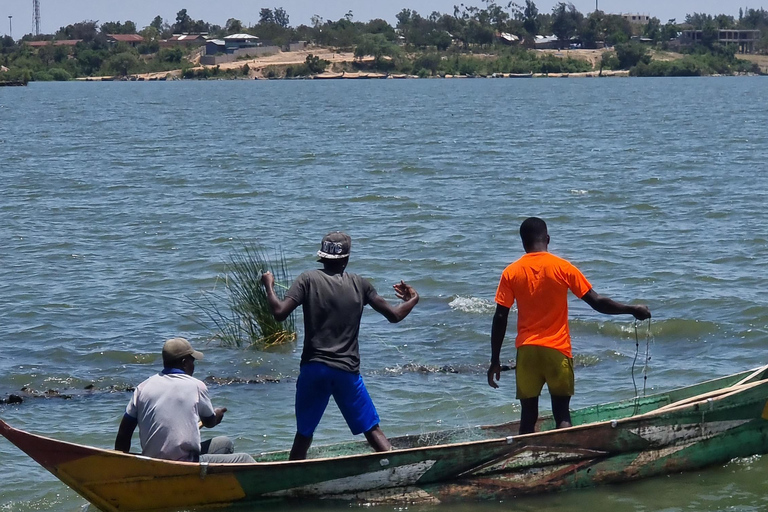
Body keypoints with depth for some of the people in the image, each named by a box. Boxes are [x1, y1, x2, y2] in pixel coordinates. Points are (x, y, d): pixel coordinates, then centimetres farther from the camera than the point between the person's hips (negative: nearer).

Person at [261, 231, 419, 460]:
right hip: (347, 371, 1)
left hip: (313, 368, -1)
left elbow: (279, 313, -12)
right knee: (372, 430, 8)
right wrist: (413, 299, 29)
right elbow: (394, 315, 9)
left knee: (304, 434, 10)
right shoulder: (359, 284, 5)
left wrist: (269, 285, 6)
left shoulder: (309, 280, -1)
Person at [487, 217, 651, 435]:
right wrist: (633, 310, 8)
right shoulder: (562, 268, -4)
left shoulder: (511, 273, 1)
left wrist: (495, 361, 5)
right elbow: (597, 303, -3)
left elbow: (500, 318, -1)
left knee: (528, 416, 8)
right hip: (557, 351, -1)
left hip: (526, 351, 1)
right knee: (562, 414, 3)